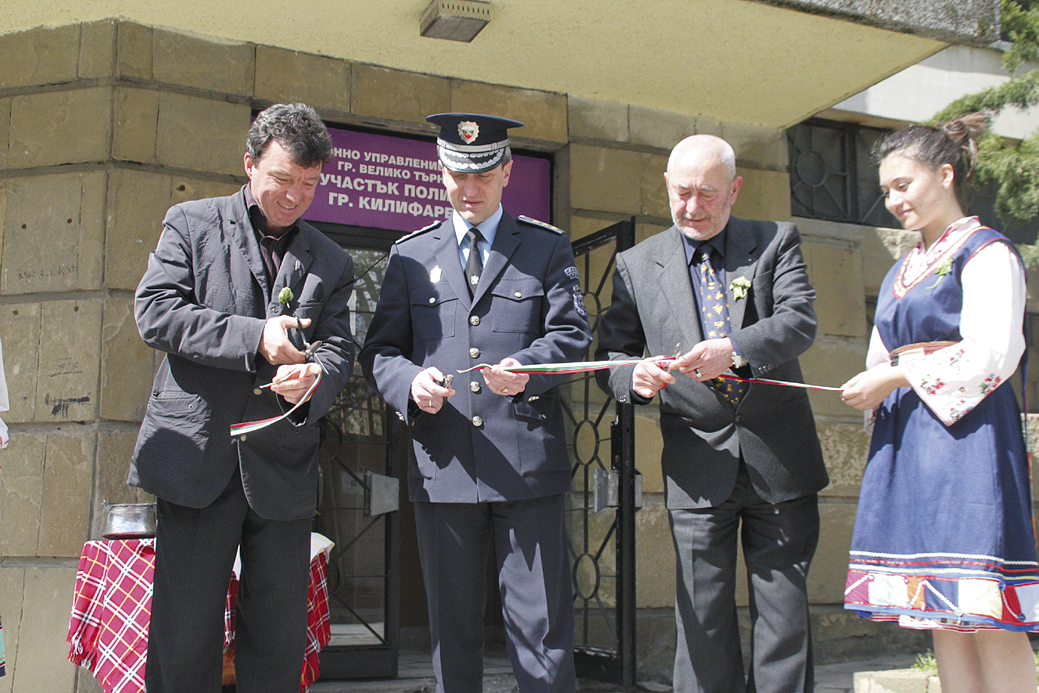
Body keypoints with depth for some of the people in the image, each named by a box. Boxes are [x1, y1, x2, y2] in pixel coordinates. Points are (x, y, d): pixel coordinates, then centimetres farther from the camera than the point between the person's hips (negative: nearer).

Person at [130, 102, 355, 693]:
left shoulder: (332, 262, 15)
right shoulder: (192, 223, 7)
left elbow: (339, 349, 6)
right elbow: (154, 311, -4)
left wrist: (313, 377, -18)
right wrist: (254, 337, -14)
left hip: (284, 465, 3)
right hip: (198, 455, -2)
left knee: (280, 636, 7)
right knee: (185, 630, 1)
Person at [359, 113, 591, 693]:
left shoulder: (548, 247, 11)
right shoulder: (410, 254, 15)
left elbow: (572, 334, 1)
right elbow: (379, 350, 11)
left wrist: (527, 366, -20)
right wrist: (410, 380, -11)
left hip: (529, 465, -2)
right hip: (442, 466, 2)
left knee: (542, 624, 1)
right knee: (453, 626, 11)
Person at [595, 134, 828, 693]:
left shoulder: (777, 242, 5)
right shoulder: (636, 265, 8)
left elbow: (800, 319, -9)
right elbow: (610, 354, 7)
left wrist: (737, 349, -27)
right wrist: (634, 375, -17)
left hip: (779, 458, 0)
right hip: (698, 466, 0)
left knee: (784, 613, 6)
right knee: (703, 618, 4)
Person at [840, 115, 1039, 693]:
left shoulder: (987, 253, -2)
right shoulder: (902, 273, 22)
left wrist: (897, 378, -11)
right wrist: (872, 392, 6)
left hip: (967, 434, -7)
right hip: (906, 445, 8)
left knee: (989, 620, -9)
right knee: (945, 623, 6)